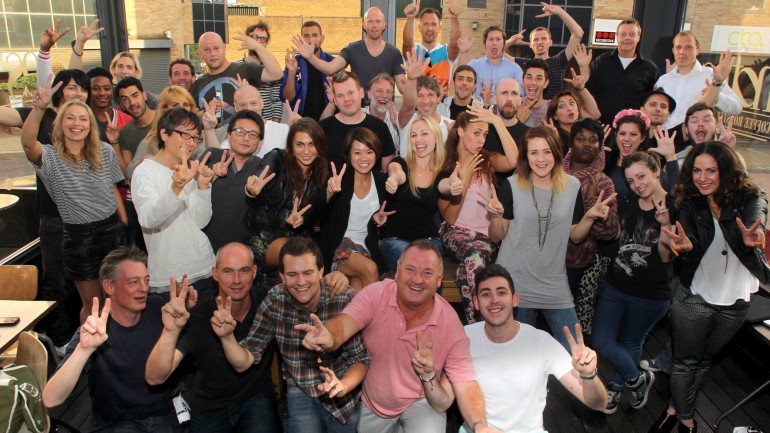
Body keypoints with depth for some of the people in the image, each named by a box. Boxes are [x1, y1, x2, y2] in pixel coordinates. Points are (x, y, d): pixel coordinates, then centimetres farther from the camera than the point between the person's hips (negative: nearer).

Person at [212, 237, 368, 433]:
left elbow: (360, 359, -14)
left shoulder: (345, 299, -19)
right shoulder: (274, 301, -12)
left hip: (346, 394, -1)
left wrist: (344, 385, -35)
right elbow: (243, 362, -9)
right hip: (301, 391, 1)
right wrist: (226, 336, -29)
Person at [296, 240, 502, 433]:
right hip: (371, 402, 2)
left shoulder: (450, 324, -21)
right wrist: (328, 338, -59)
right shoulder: (376, 294, -20)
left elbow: (466, 385, -21)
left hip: (420, 402, -2)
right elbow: (343, 324, -34)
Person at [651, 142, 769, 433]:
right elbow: (689, 245, -18)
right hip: (693, 298, -1)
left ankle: (679, 408, 40)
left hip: (735, 302, 1)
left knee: (705, 359, 19)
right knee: (685, 360, 10)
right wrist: (686, 246, -43)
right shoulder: (689, 204, -9)